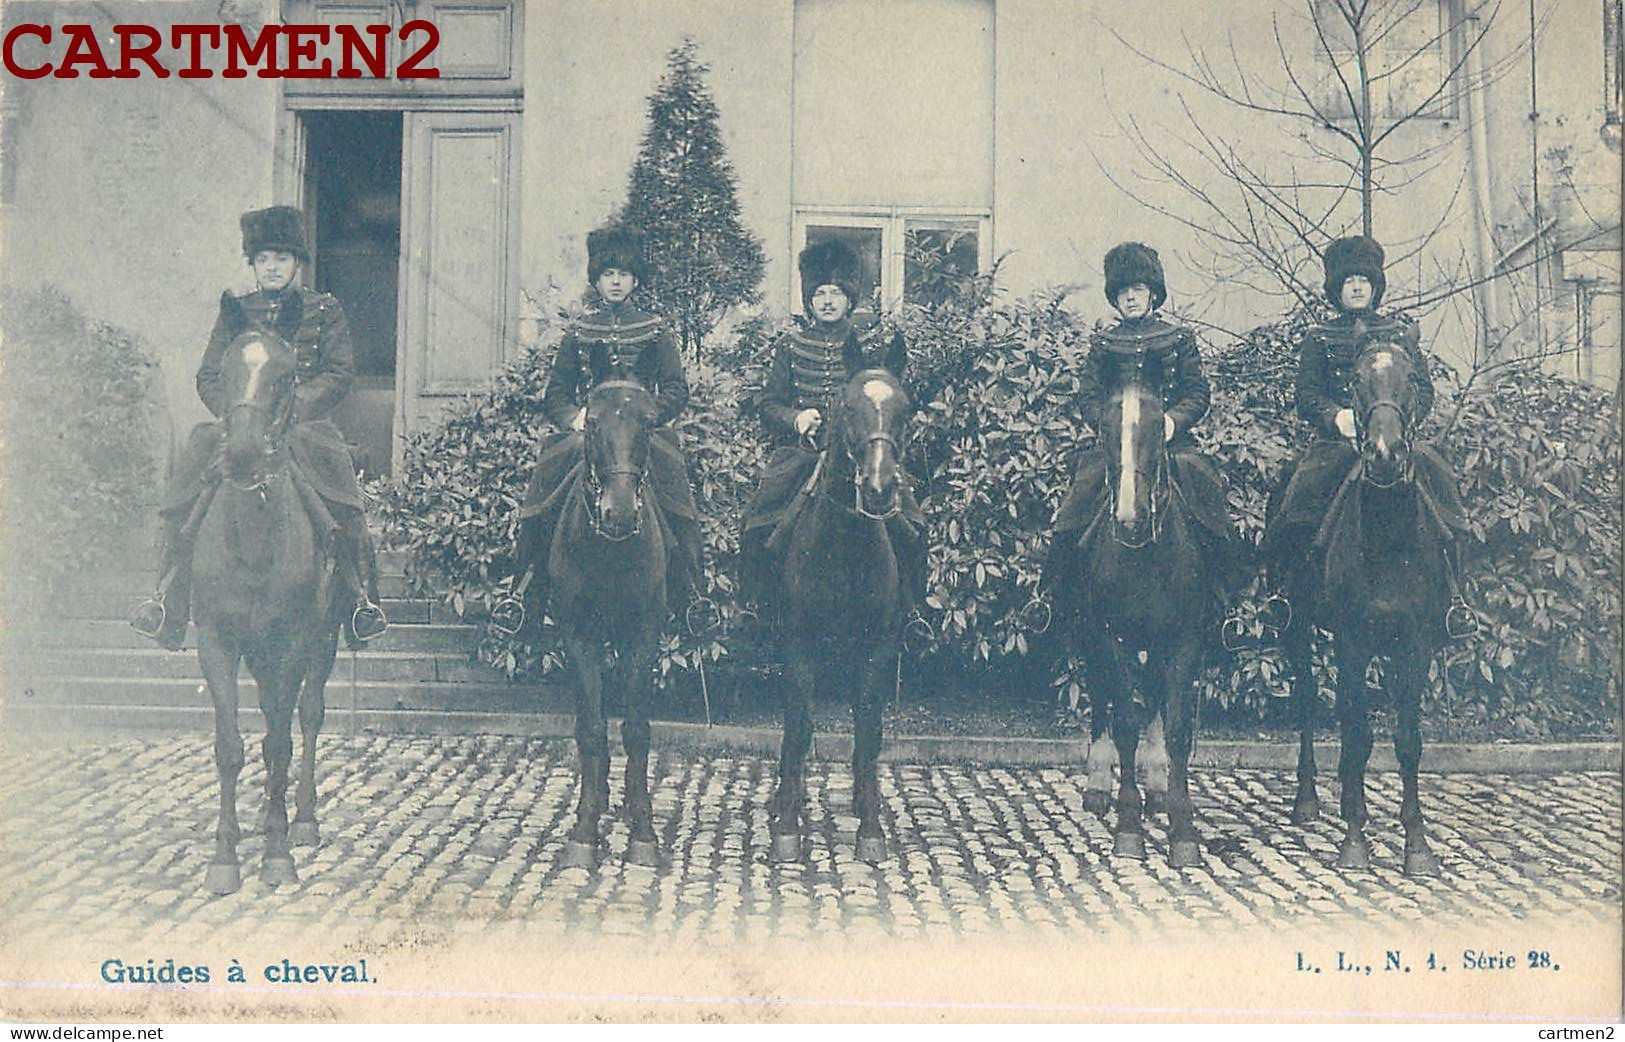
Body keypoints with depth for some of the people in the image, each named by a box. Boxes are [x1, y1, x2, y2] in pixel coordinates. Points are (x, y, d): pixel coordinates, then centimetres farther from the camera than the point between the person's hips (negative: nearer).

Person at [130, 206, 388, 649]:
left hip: (304, 423, -2)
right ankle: (169, 600, -12)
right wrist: (233, 410, -8)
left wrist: (292, 405, -13)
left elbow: (340, 375, 1)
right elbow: (208, 376, 13)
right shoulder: (234, 312, 17)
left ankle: (365, 599, -18)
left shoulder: (324, 310, 11)